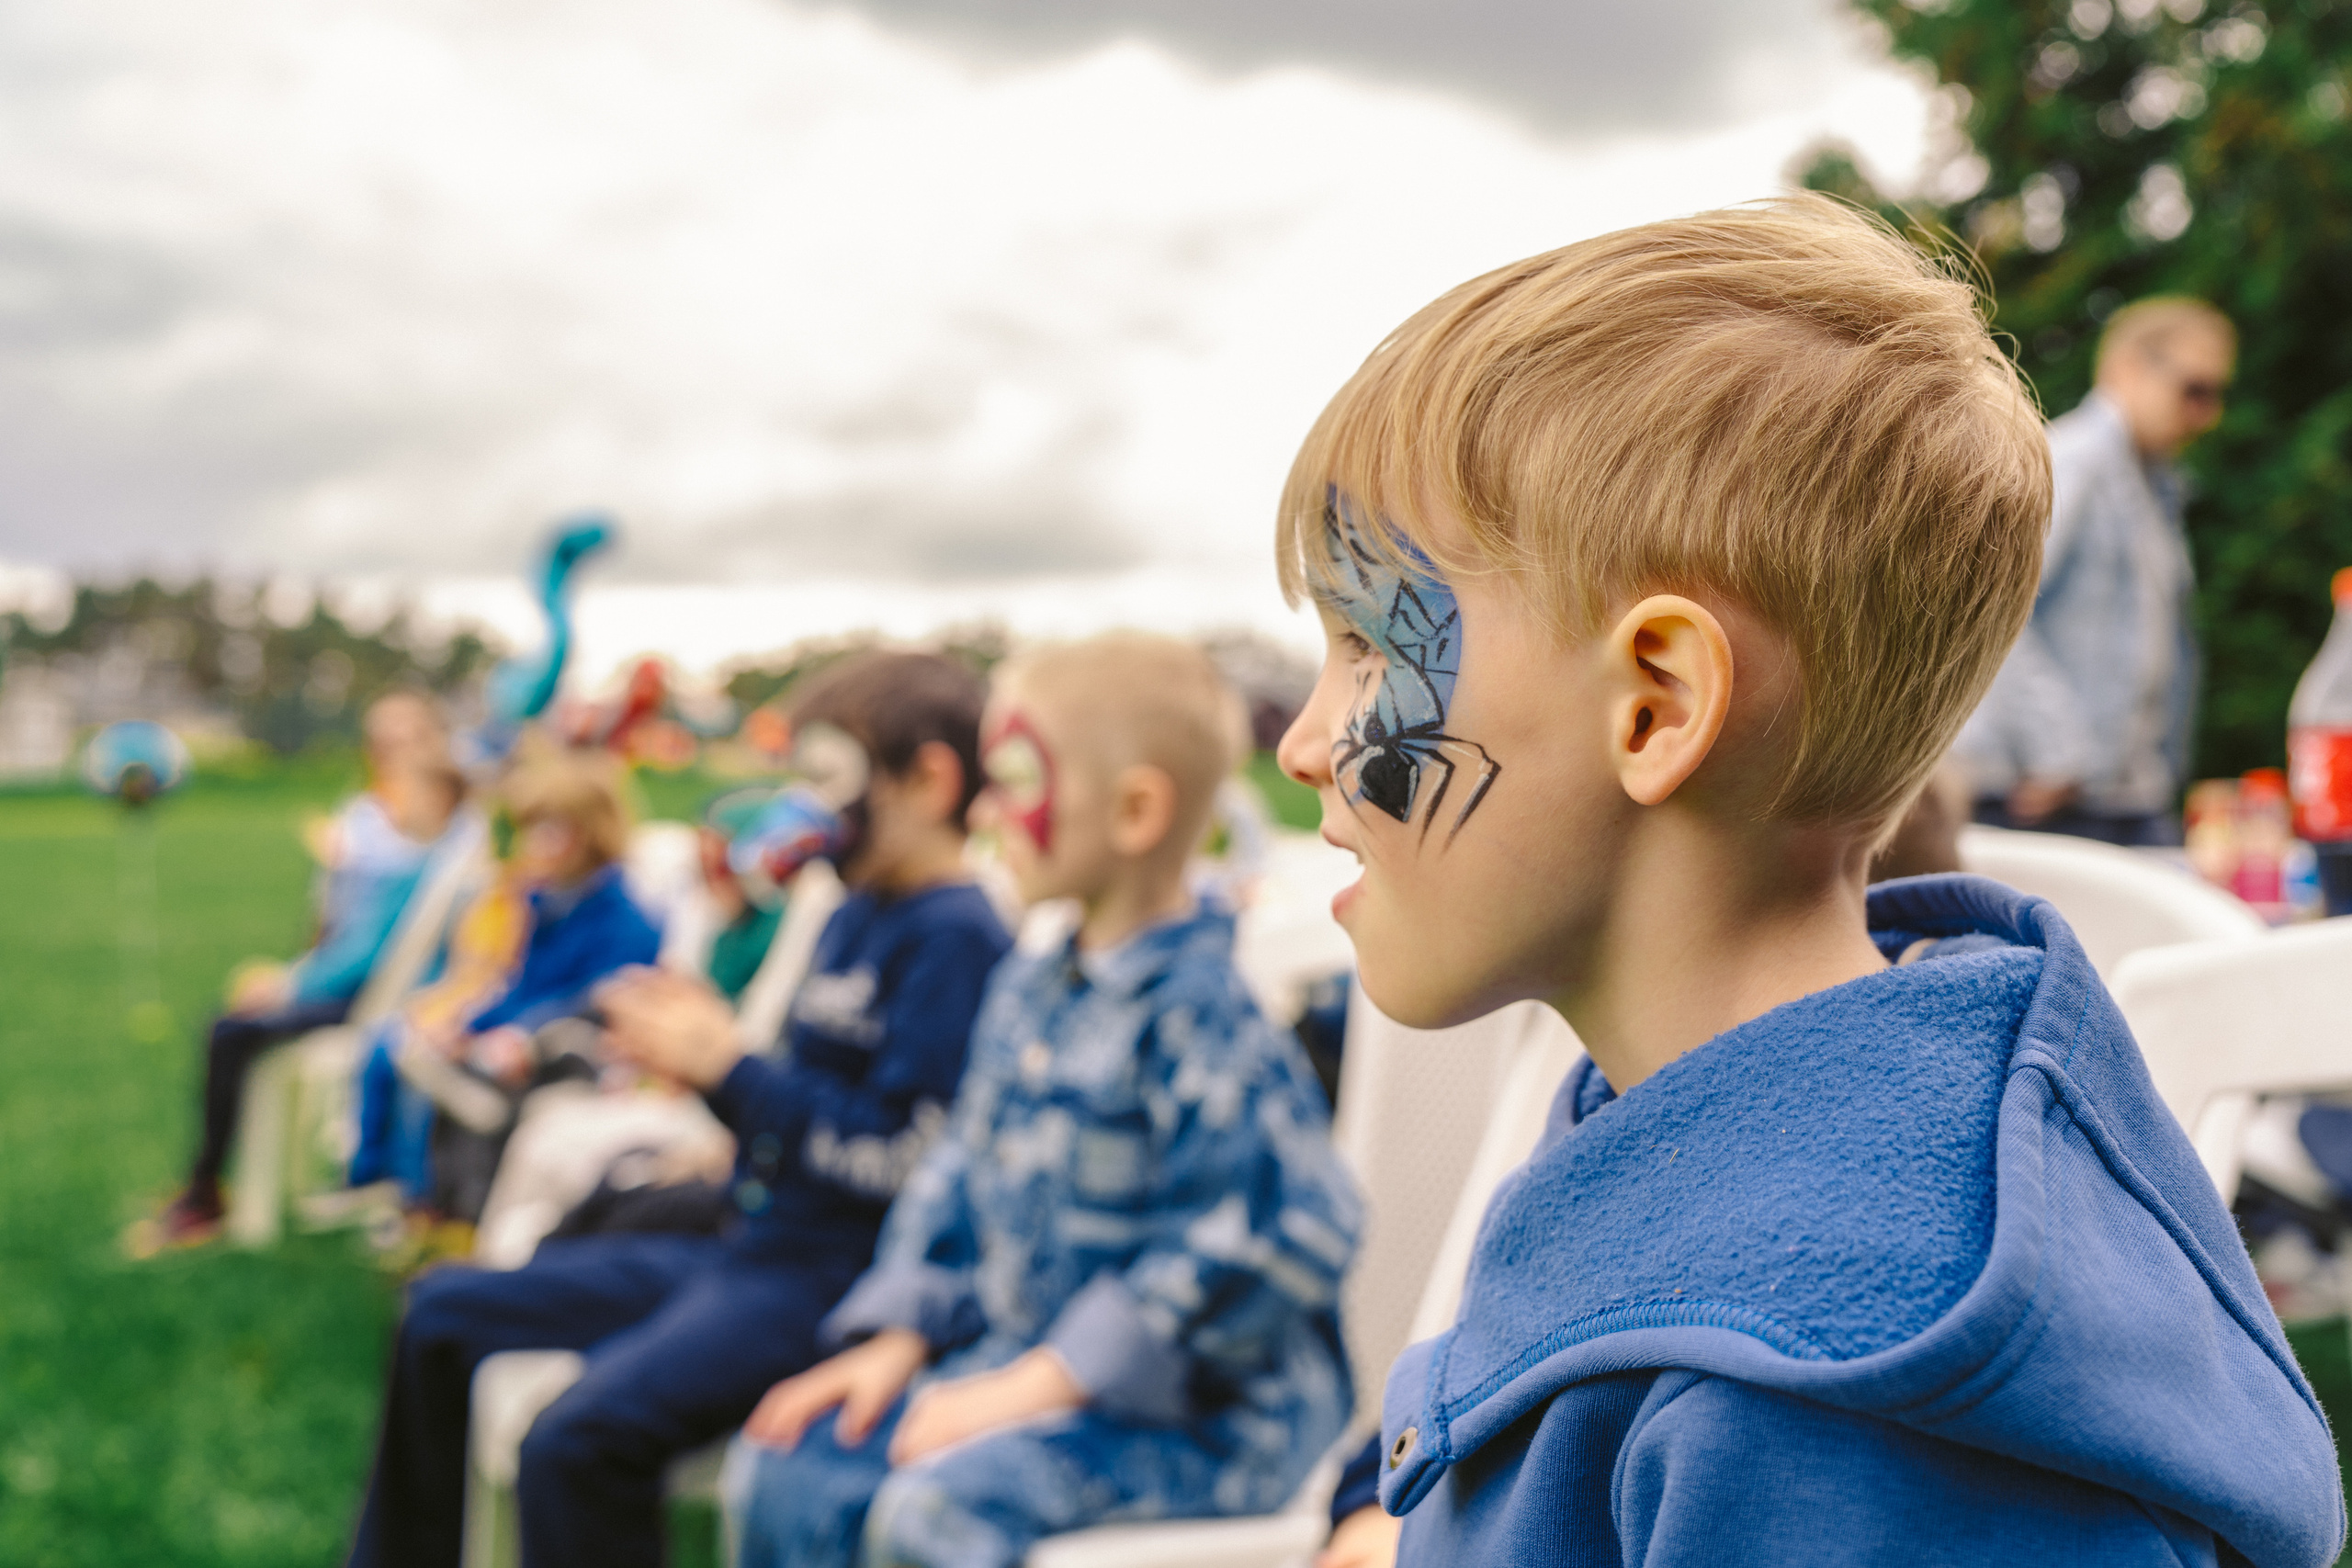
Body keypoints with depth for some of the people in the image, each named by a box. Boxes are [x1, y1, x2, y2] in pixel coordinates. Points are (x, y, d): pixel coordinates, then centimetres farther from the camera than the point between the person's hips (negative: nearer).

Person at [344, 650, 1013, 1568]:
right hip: (747, 1248, 10)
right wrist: (696, 1048, 1)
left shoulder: (957, 939, -14)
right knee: (442, 1311, 15)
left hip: (832, 1279, -10)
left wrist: (724, 1067, -14)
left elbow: (904, 1157, -22)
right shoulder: (853, 918, 15)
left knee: (580, 1439, -31)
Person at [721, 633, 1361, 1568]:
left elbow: (1255, 1241, -27)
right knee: (783, 1472, -3)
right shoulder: (1027, 993, 9)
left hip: (1199, 1402, -8)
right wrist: (896, 1343, 6)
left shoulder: (1198, 1015, -20)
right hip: (1028, 1362, 9)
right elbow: (963, 1175, 18)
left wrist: (1034, 1385, -23)